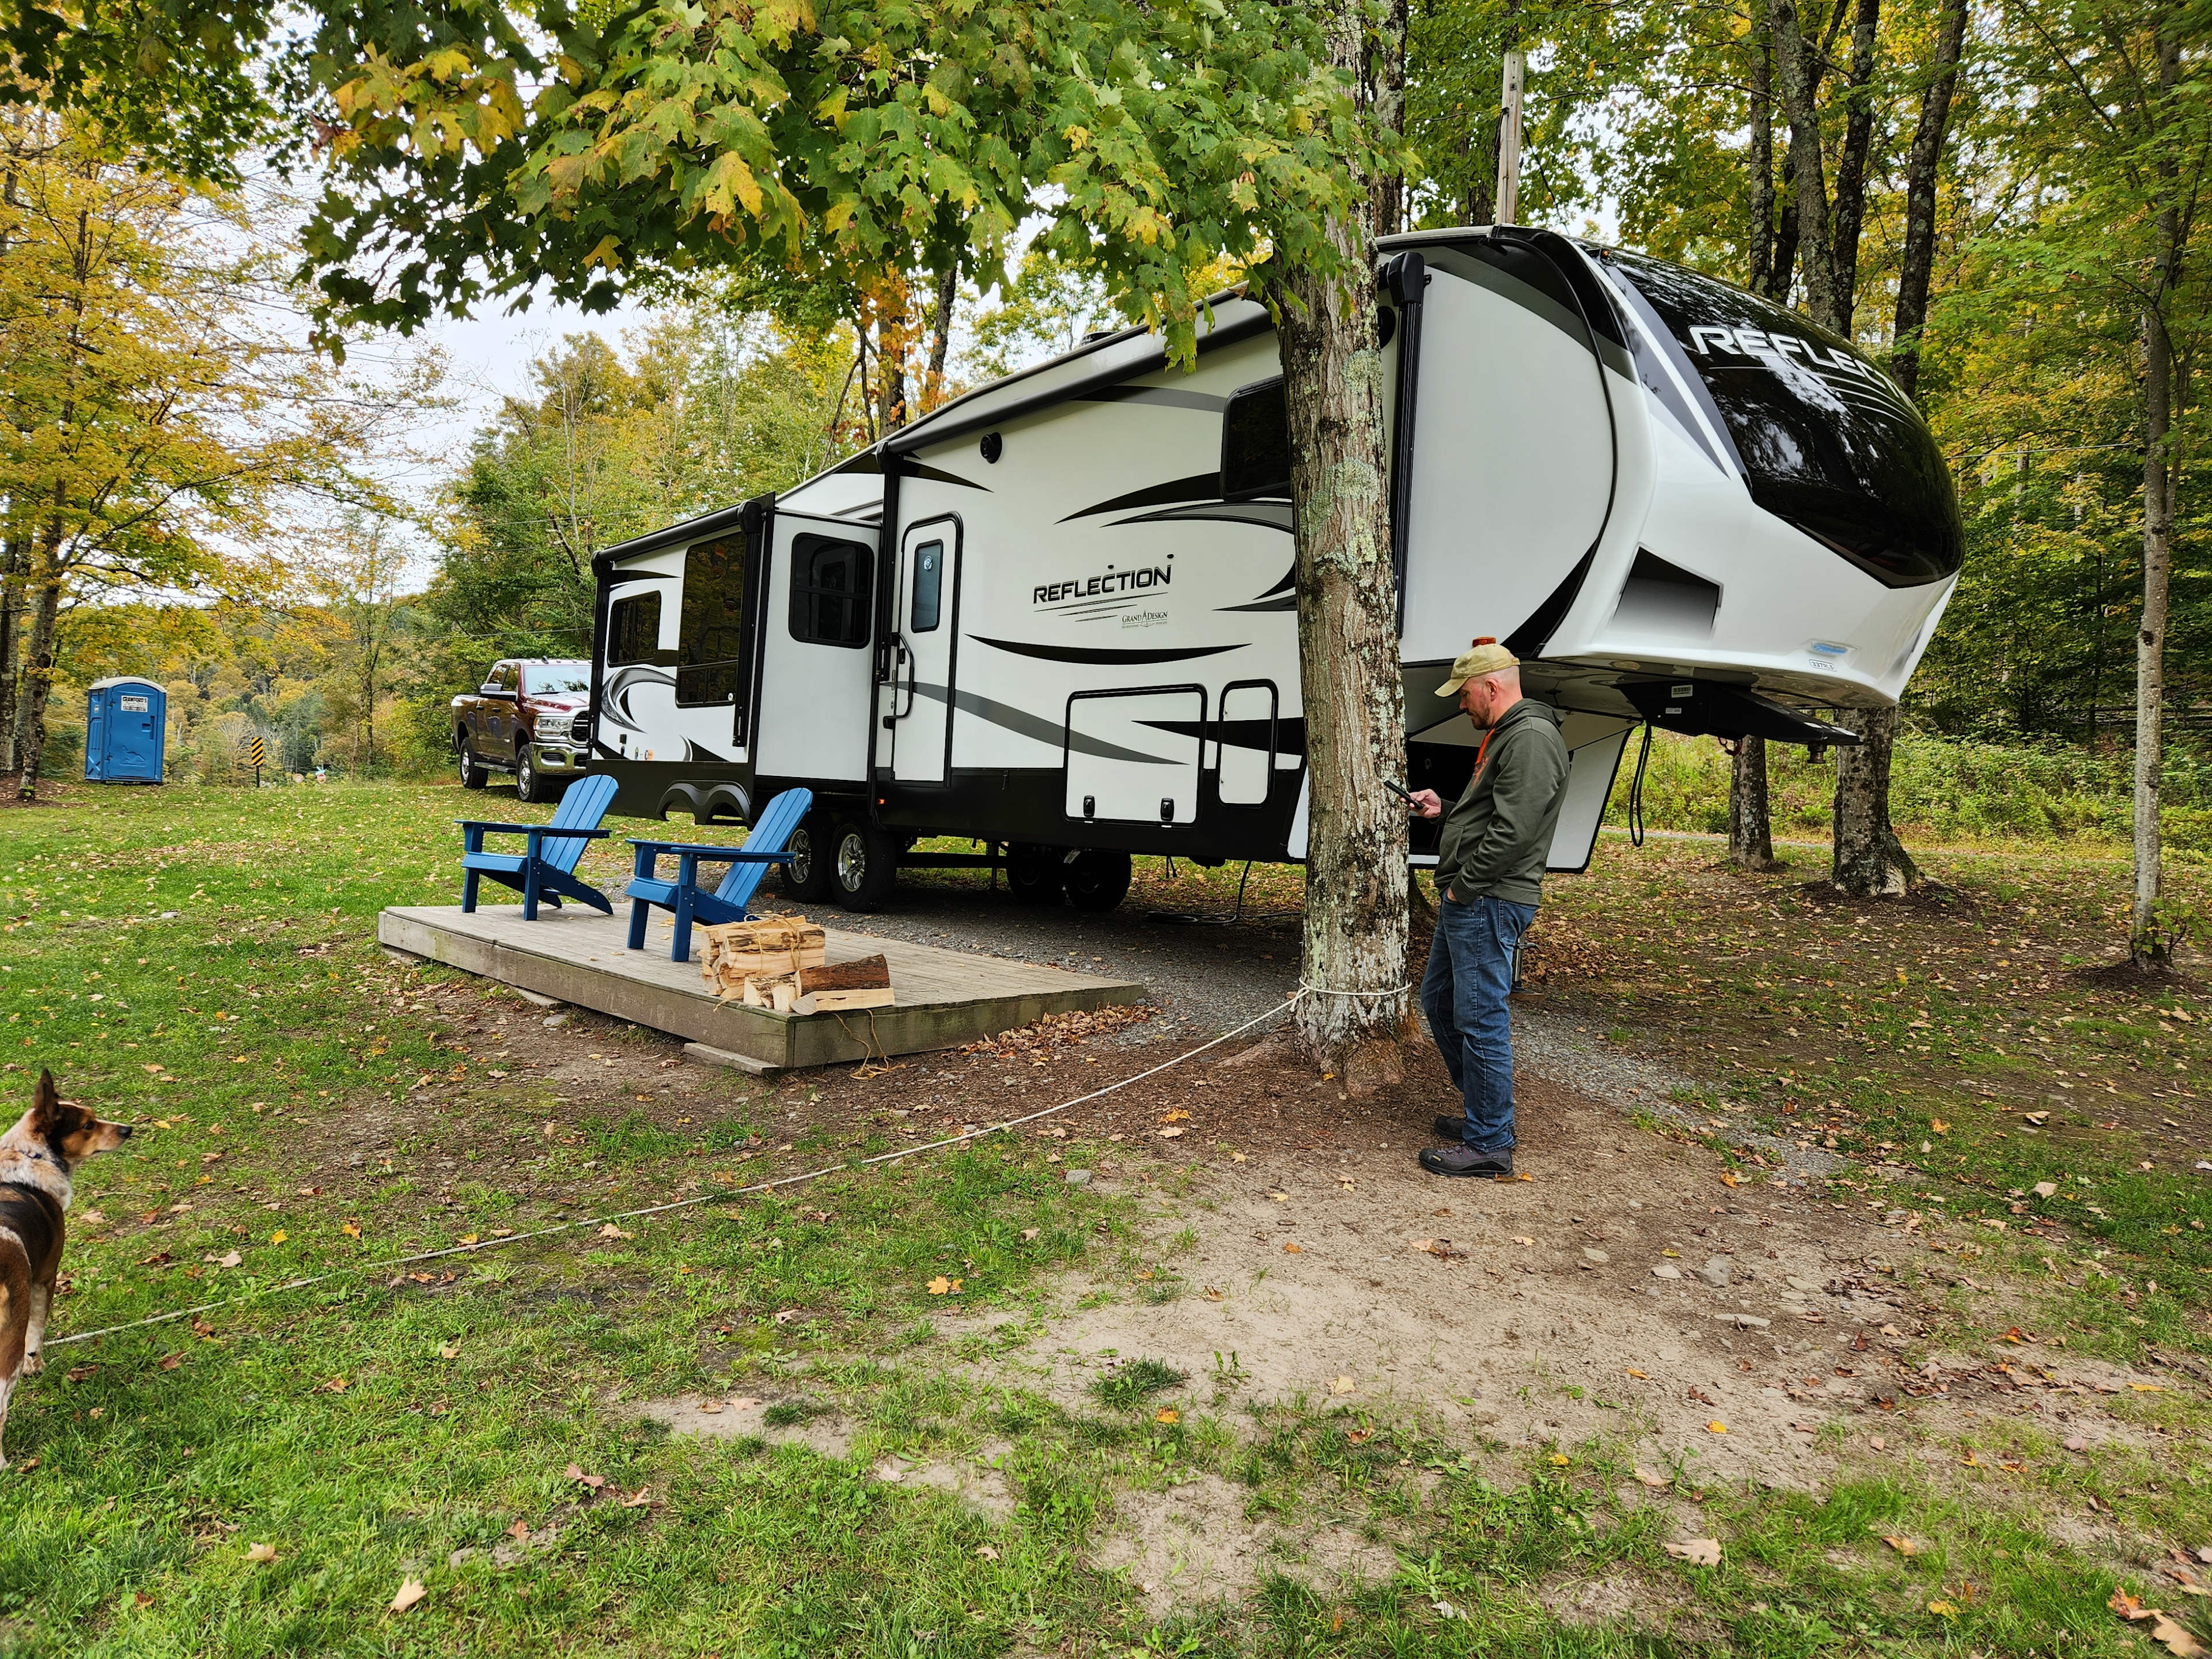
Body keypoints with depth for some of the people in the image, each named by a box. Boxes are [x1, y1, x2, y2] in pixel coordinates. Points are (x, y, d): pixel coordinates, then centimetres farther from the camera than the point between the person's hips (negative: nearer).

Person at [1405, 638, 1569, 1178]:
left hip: (1490, 904, -11)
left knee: (1480, 1019, -6)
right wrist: (1445, 808, 15)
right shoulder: (1501, 736, 19)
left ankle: (1489, 1143, 4)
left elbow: (1514, 830, -24)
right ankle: (1482, 1108, 31)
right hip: (1465, 902, 11)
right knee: (1437, 999, 20)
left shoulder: (1531, 739, -16)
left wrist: (1463, 887, -17)